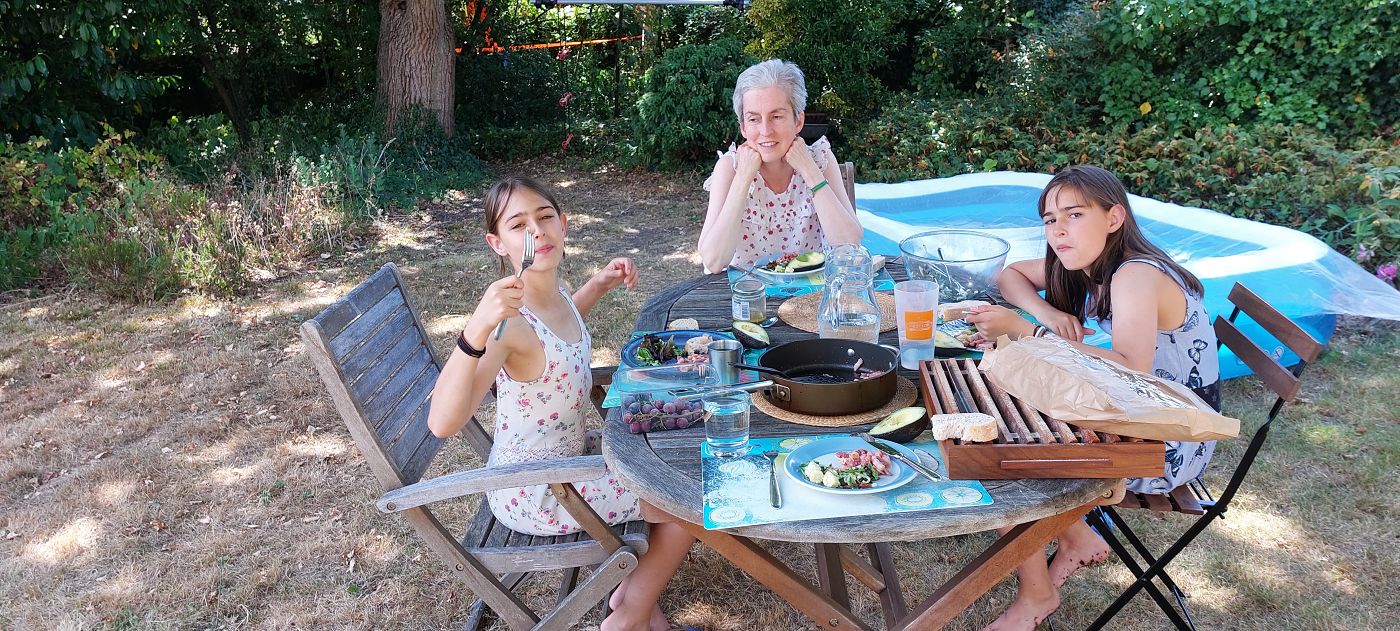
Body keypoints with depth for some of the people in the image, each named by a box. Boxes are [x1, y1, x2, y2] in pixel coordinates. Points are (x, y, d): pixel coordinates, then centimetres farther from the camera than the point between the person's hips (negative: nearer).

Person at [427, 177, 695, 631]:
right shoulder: (510, 322, -31)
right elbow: (443, 422, -42)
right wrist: (477, 329, -55)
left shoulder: (554, 294, -6)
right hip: (532, 496, -8)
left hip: (560, 465, 8)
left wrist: (600, 284, 6)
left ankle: (635, 588, 26)